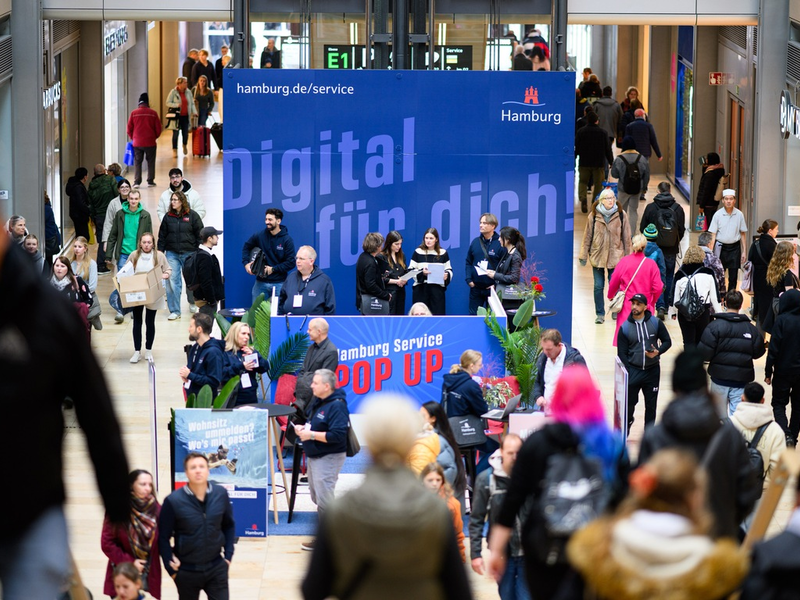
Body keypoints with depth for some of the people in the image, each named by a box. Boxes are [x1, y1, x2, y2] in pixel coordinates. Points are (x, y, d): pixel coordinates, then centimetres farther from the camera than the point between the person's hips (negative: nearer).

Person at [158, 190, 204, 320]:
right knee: (172, 281, -6)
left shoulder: (192, 216, -2)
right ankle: (174, 311, -1)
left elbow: (200, 234, 0)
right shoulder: (168, 217, 5)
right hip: (172, 253, 1)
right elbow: (162, 236, 9)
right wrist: (160, 252, 3)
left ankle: (192, 302, 38)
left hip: (189, 253, -1)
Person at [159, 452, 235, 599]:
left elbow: (229, 526, 10)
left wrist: (228, 555, 4)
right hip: (187, 571, -2)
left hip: (217, 568, 2)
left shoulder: (220, 494, -5)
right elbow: (163, 537, -7)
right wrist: (171, 568, -7)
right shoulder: (173, 501, -14)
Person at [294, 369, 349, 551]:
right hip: (314, 457, 11)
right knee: (316, 496, 19)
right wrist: (303, 428, 4)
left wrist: (311, 435, -24)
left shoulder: (336, 406, -20)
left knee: (323, 499, -8)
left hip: (328, 458, -11)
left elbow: (338, 435, -28)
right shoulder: (317, 401, 10)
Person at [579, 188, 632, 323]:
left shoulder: (621, 215, -1)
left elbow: (626, 237, 5)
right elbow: (587, 236, 4)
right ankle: (600, 314, 16)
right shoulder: (594, 215, -1)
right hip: (597, 255, 1)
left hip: (615, 256, -1)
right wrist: (583, 255, 5)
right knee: (598, 286, 4)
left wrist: (627, 256, 5)